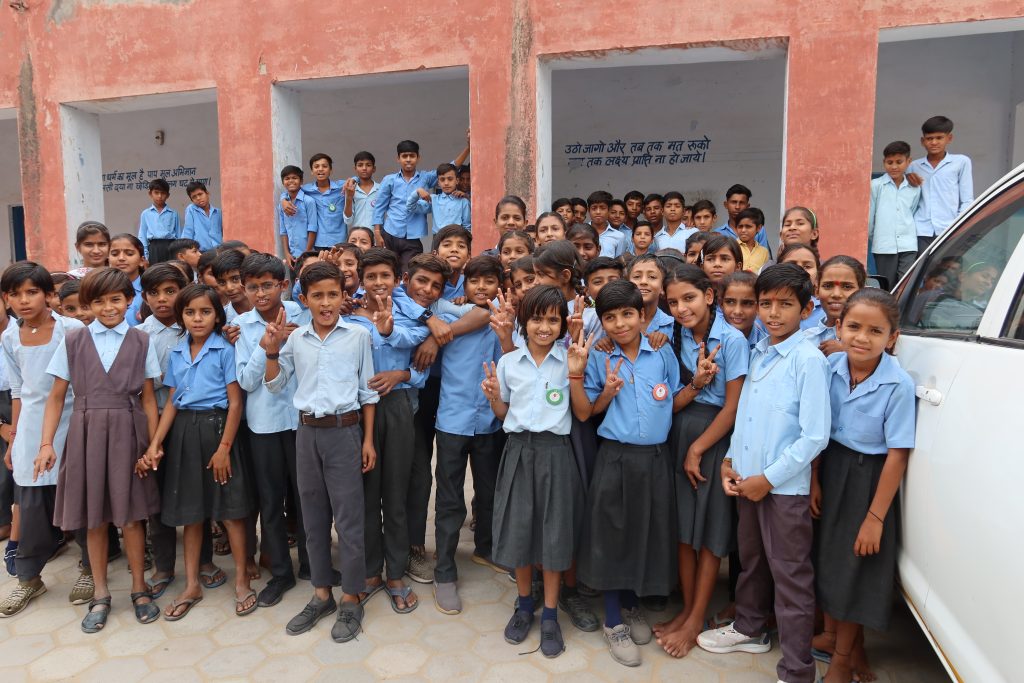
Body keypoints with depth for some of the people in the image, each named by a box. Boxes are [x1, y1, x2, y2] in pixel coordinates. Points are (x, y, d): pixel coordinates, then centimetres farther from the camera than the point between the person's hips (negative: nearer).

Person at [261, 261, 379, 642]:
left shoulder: (358, 336, -3)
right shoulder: (295, 338, 4)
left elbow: (367, 391, 1)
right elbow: (275, 385, 10)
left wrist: (368, 439, -2)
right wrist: (271, 353, -7)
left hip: (344, 431, -3)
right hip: (307, 432, 4)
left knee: (348, 519, 1)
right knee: (313, 518, 12)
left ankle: (351, 600, 15)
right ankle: (321, 594, 27)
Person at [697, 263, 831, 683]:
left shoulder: (809, 360, -15)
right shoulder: (757, 353, 6)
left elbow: (815, 436, -17)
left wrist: (768, 478, -15)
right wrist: (730, 461, 4)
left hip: (785, 487, -7)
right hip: (746, 481, 7)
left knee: (790, 578, 4)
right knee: (750, 562, 23)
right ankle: (750, 629, 43)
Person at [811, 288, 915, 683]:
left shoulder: (898, 385, -23)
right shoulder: (831, 366, -10)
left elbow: (897, 455, -19)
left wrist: (875, 517, -16)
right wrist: (814, 481, -1)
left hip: (868, 478, -4)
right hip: (831, 469, 4)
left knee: (858, 565, 10)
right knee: (829, 555, 17)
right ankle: (836, 632, 43)